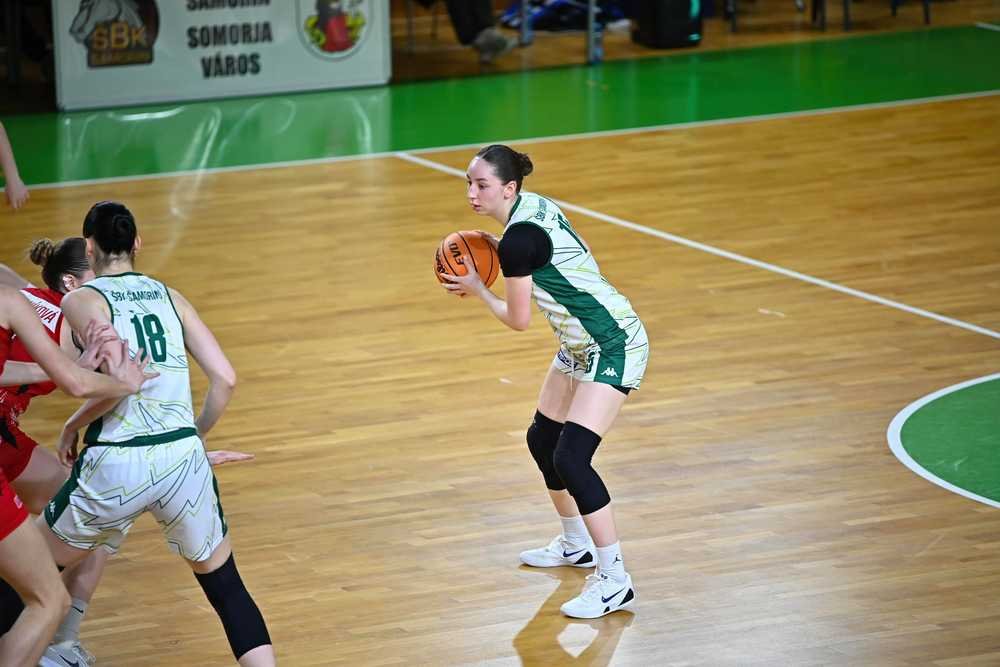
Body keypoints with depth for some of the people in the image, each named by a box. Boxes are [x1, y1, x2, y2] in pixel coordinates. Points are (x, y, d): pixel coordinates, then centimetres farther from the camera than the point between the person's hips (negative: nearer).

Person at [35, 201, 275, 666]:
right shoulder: (168, 296, 13)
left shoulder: (83, 300, -1)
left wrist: (72, 426, -1)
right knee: (227, 588, 16)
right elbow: (225, 378, 7)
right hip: (184, 457, 4)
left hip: (117, 465, -4)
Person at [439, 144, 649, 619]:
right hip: (581, 344, 11)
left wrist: (477, 289, 3)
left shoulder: (519, 237, -23)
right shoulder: (534, 206, 4)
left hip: (612, 347, -11)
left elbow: (517, 320, -14)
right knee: (542, 440, 20)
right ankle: (576, 545, 39)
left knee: (570, 459, -17)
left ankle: (614, 580, -11)